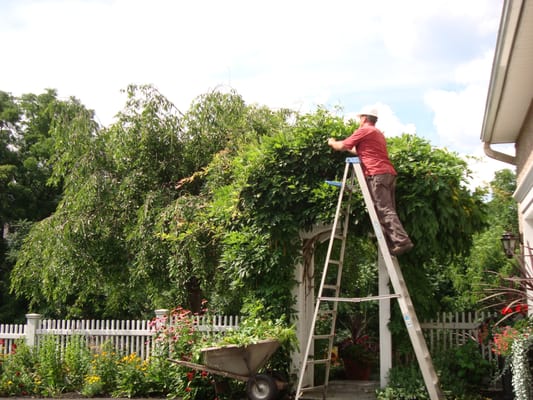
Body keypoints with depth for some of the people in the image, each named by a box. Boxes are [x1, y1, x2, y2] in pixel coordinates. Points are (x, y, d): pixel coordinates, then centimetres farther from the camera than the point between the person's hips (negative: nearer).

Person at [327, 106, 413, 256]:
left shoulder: (364, 131, 3)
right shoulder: (379, 133, 30)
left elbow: (342, 146, 7)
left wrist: (332, 143, 27)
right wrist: (348, 148, 46)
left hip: (377, 174, -9)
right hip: (389, 173, 9)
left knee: (385, 211, -15)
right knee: (388, 211, 4)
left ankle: (401, 241, -25)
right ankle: (393, 243, -1)